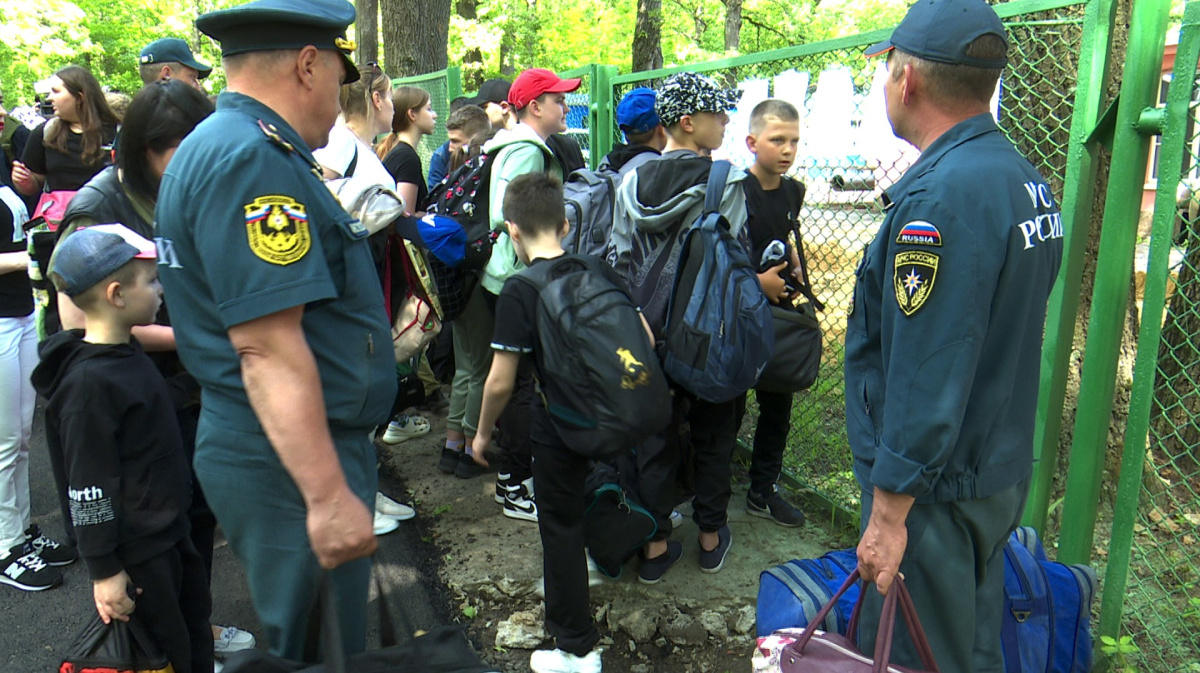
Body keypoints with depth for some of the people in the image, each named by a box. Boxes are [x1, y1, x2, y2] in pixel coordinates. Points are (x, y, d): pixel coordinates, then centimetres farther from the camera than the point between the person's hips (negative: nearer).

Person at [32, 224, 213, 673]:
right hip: (136, 552, -9)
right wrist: (104, 571, -17)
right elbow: (88, 488, -22)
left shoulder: (129, 354, 5)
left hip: (169, 531, 9)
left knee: (195, 621, 23)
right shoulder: (88, 383, -24)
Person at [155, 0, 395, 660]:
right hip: (292, 462, -10)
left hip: (258, 449, 10)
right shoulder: (253, 160, -21)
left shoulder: (214, 148, 14)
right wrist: (328, 496, -26)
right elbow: (267, 347, -27)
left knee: (295, 637, 24)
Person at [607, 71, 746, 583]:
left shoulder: (632, 183, 3)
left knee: (653, 434, 11)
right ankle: (711, 536, 28)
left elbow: (618, 259, 4)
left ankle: (655, 545, 20)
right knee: (713, 433, 14)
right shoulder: (724, 181, -12)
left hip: (647, 330, 4)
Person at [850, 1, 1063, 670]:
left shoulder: (941, 195, -25)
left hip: (937, 488, -9)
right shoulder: (1025, 178, 6)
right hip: (1004, 470, 9)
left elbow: (925, 377, -26)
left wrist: (888, 513, -19)